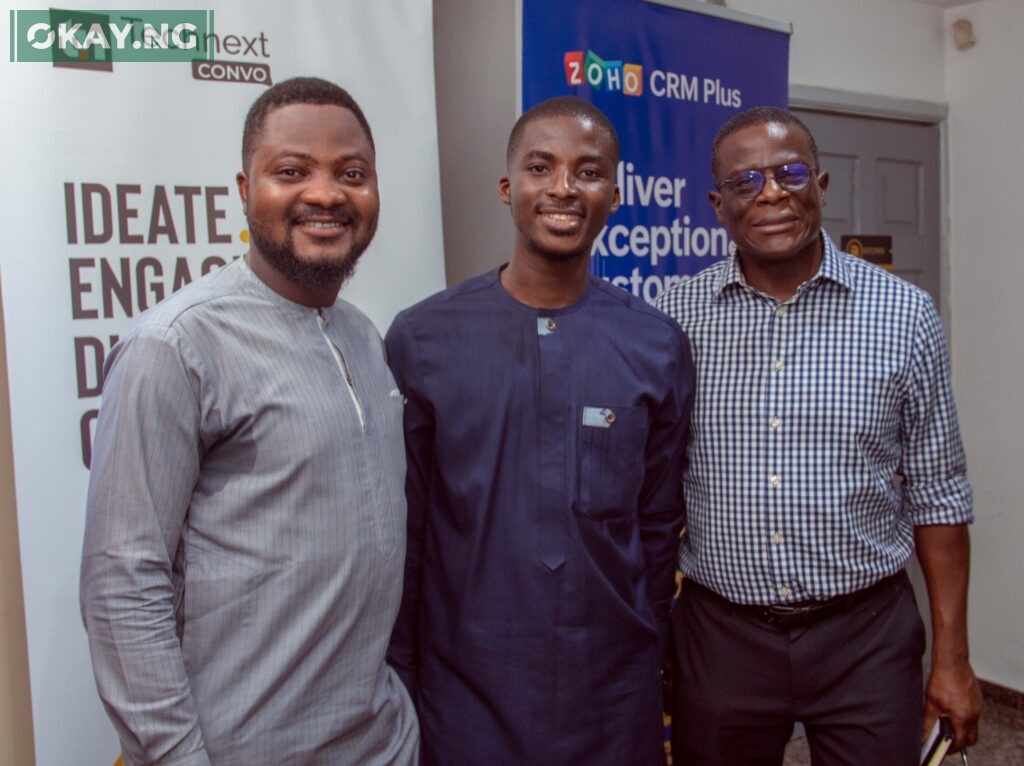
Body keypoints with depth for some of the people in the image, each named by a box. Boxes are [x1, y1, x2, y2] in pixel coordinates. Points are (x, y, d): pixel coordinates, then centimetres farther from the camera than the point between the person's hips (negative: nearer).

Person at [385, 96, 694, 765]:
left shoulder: (658, 347, -4)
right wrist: (400, 682, 0)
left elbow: (658, 526, 4)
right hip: (463, 694, -1)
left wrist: (644, 652, 8)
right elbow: (404, 531, -3)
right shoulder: (421, 339, -8)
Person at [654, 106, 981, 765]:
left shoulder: (905, 315, -4)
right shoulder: (678, 316, -3)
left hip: (867, 635, 0)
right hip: (720, 635, 1)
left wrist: (952, 657, 1)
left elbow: (937, 494, 1)